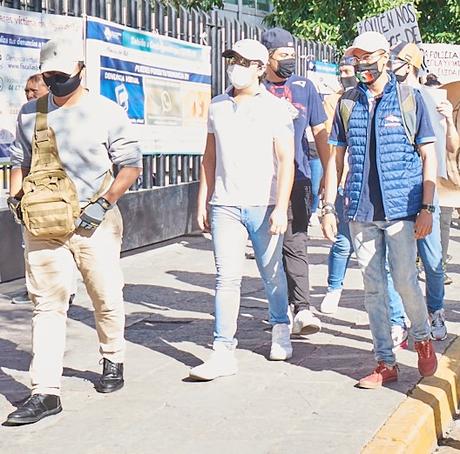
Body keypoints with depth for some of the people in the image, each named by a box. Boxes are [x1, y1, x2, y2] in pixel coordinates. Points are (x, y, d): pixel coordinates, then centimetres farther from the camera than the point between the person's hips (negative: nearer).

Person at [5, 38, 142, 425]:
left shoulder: (107, 113, -1)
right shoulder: (30, 113, 10)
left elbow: (131, 164, -1)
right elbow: (20, 161, 19)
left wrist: (104, 204, -11)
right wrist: (17, 197, 2)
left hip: (94, 221, -2)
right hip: (42, 223, 2)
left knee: (107, 297, 9)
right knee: (47, 303, -2)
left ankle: (113, 361, 35)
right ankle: (45, 392, -4)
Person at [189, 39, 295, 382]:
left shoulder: (275, 108, -1)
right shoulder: (218, 106, 11)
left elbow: (286, 160, -6)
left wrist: (281, 208, -14)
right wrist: (203, 202, 13)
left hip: (264, 206, -2)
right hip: (225, 206, 2)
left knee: (272, 273, 9)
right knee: (227, 277, -5)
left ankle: (281, 330, 32)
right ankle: (224, 353, -6)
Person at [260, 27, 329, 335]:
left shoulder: (304, 87, 7)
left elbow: (320, 132, 9)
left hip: (298, 178, -2)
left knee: (295, 243, -12)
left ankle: (302, 309, -16)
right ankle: (284, 304, 18)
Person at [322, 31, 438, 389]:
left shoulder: (410, 100, 1)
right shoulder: (348, 103, 9)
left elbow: (428, 157, 1)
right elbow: (336, 157, 12)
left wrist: (427, 207, -7)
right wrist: (328, 207, 6)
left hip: (401, 208, -3)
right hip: (361, 211, 3)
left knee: (405, 280, -5)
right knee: (373, 288, 5)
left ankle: (423, 339, 23)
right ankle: (386, 363, 14)